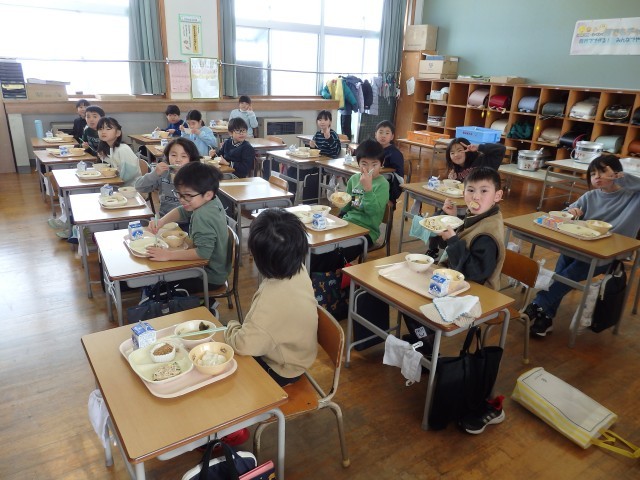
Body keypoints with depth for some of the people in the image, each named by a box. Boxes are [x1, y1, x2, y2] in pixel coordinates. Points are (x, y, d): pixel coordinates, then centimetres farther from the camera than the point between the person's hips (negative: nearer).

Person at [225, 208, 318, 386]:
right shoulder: (299, 271, -16)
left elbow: (243, 345, -34)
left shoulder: (273, 299, -41)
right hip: (295, 352, 8)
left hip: (281, 369, -8)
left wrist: (232, 326, -16)